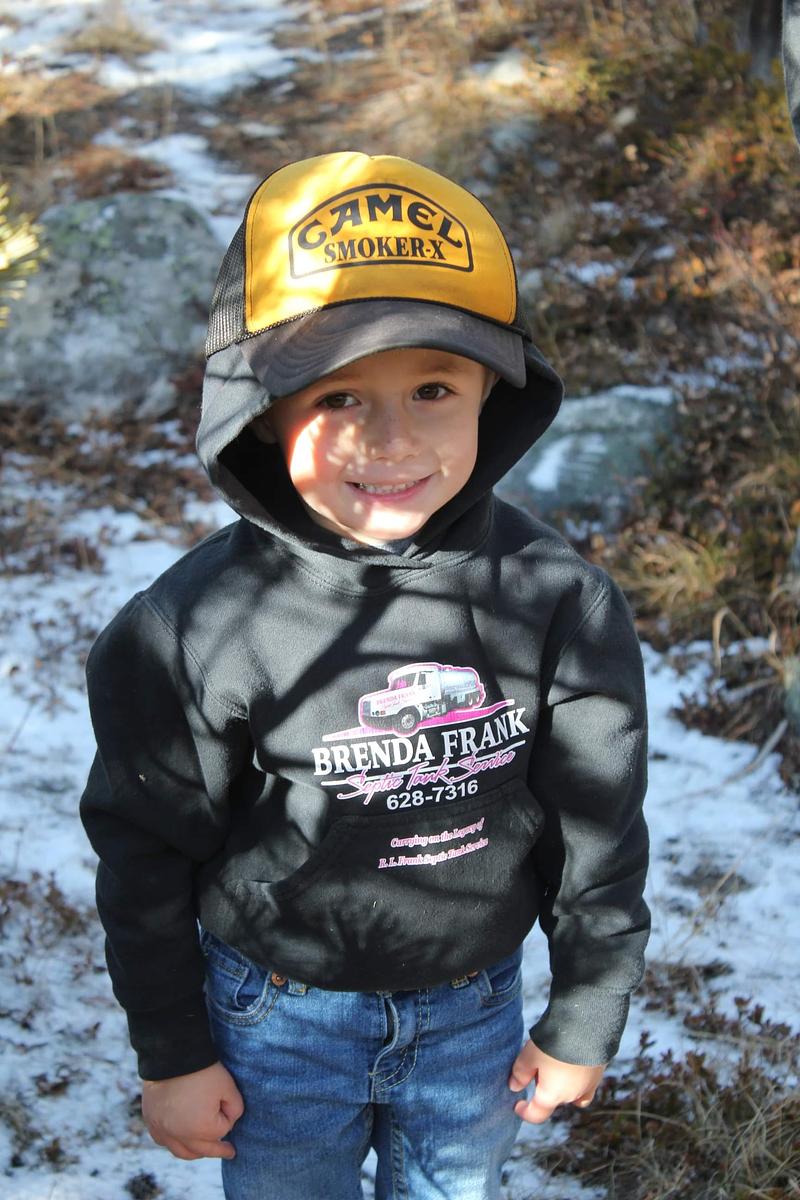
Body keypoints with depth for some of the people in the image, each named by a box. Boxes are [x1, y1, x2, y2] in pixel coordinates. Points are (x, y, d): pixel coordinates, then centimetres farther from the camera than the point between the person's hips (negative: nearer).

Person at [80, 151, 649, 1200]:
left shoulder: (560, 601, -19)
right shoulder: (193, 630, -24)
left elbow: (598, 828, -6)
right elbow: (146, 854, -10)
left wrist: (584, 1022, 2)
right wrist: (171, 1054, -1)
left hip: (476, 1012, 2)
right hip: (279, 1020, -1)